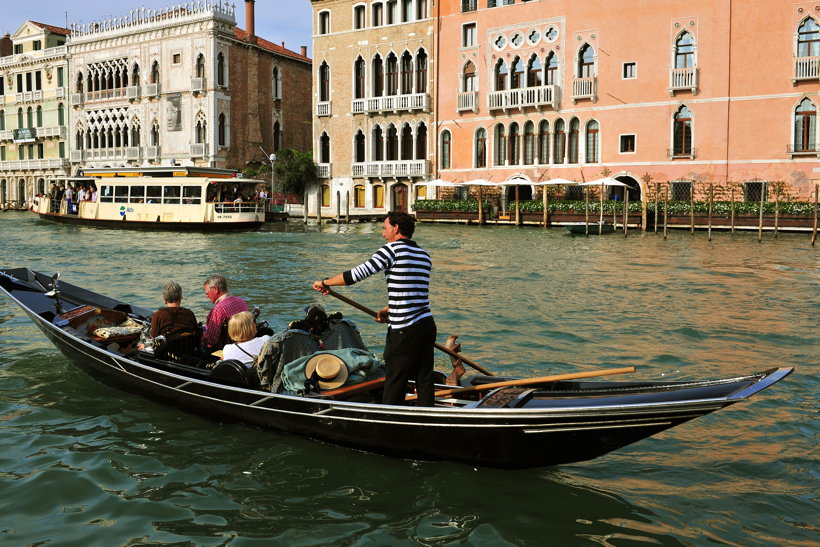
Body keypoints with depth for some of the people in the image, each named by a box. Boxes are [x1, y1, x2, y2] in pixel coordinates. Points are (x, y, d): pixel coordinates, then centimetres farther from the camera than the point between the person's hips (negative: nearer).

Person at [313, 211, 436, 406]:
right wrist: (389, 309, 30)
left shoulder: (392, 249, -9)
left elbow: (358, 274, -12)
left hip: (404, 331, -7)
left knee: (395, 381, 5)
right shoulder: (425, 255, 13)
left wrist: (325, 283, 1)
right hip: (427, 324, 7)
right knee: (424, 379, 13)